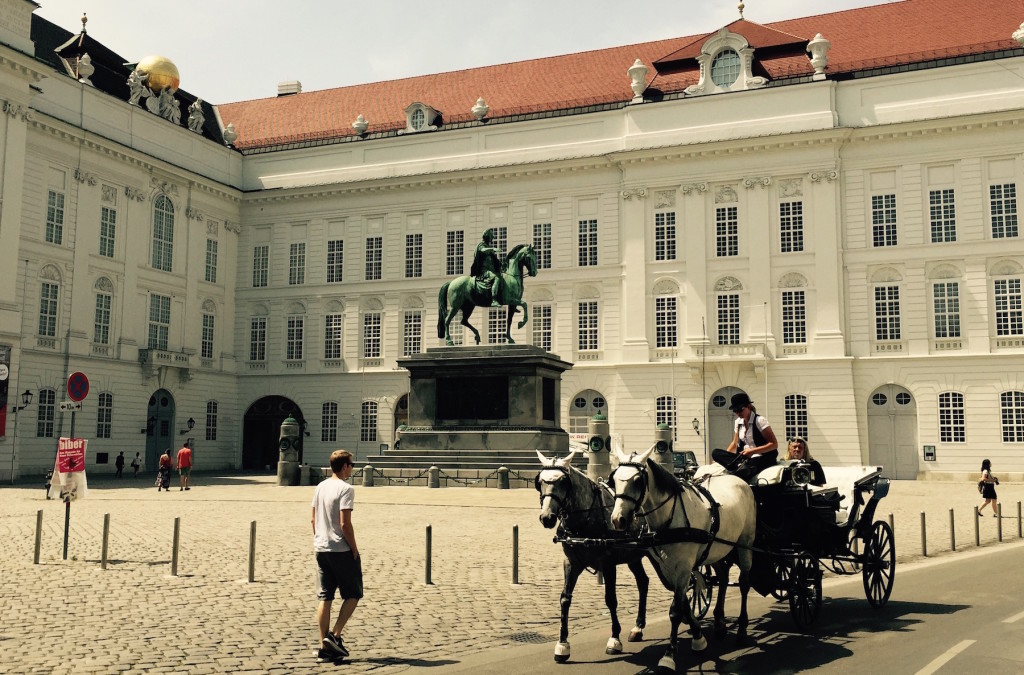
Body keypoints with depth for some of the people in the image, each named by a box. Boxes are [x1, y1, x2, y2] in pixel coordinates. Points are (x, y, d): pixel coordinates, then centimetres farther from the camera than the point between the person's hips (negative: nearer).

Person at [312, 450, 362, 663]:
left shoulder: (320, 487, 10)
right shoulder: (345, 489, -14)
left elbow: (314, 520, 13)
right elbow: (345, 524, -18)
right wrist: (354, 549, -10)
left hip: (321, 549, 7)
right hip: (341, 550, -7)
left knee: (325, 597, 8)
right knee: (353, 594, 8)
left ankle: (325, 647, 9)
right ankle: (335, 636, -1)